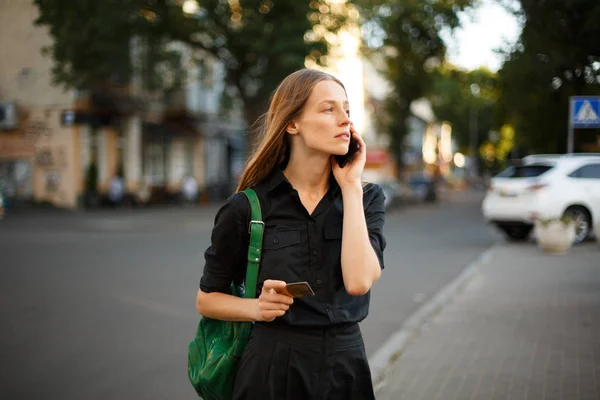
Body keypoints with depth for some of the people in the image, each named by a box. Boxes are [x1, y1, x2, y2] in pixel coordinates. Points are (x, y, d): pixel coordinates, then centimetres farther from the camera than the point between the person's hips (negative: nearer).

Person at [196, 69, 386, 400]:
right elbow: (207, 299, 3)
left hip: (346, 364, 2)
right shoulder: (247, 208, -7)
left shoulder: (366, 198, -1)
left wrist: (351, 186, -14)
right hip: (273, 368, -2)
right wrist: (257, 308, -15)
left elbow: (358, 281, -19)